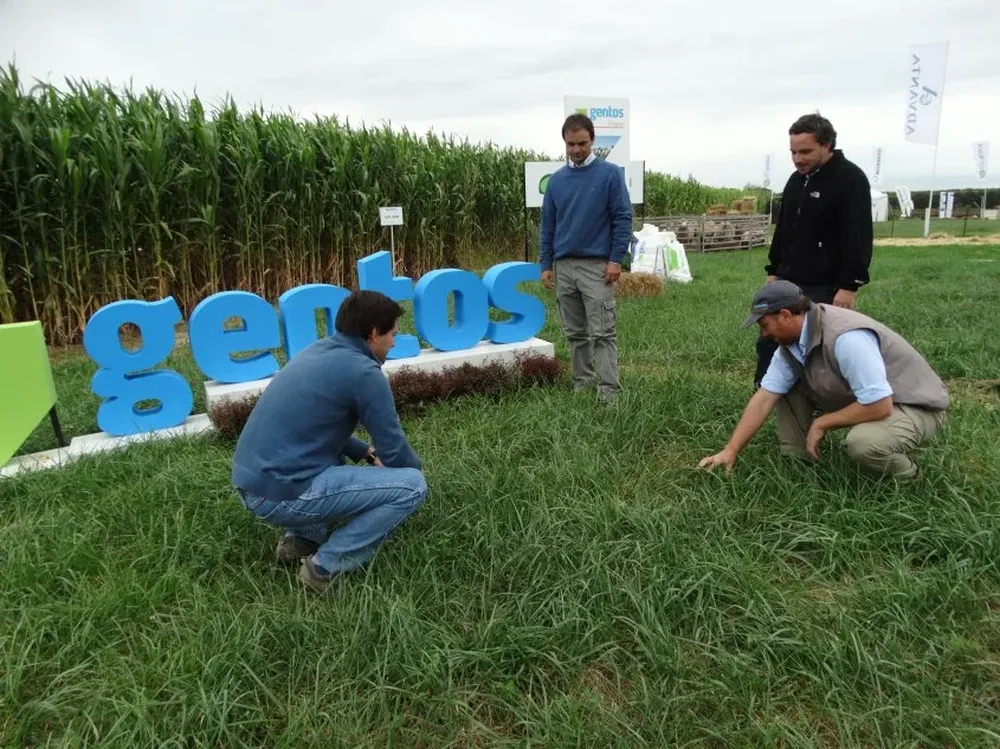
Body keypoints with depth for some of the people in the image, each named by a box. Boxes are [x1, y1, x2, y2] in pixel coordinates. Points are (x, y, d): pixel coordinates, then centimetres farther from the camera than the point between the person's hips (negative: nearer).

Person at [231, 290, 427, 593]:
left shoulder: (316, 352, 14)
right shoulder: (363, 372, -12)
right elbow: (394, 451, -4)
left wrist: (367, 452, 24)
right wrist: (417, 466, 17)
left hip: (250, 484, 9)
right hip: (282, 494, -9)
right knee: (412, 485, -6)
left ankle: (301, 539, 20)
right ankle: (327, 566, -3)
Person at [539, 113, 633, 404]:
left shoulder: (610, 174, -3)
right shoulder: (556, 180, 10)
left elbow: (623, 218, -5)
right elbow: (548, 225, 12)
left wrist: (616, 260, -11)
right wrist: (546, 265, 7)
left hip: (598, 266, -4)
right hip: (563, 266, 5)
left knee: (603, 332, -6)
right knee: (575, 333, 11)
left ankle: (609, 391, -2)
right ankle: (582, 382, 23)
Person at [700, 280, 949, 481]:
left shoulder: (846, 338, -34)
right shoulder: (791, 342, -7)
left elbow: (879, 406, -35)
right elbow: (764, 398, -7)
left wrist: (821, 423, -20)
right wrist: (731, 450, -10)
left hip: (916, 405, -7)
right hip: (862, 398, 8)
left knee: (863, 442, -37)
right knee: (787, 388, -3)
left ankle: (905, 476, -4)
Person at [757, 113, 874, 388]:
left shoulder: (850, 179, -12)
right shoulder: (796, 179, 12)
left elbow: (858, 237, -18)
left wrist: (849, 285, -22)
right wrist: (774, 271, 18)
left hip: (826, 287, -8)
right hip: (788, 283, 8)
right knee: (769, 342, 10)